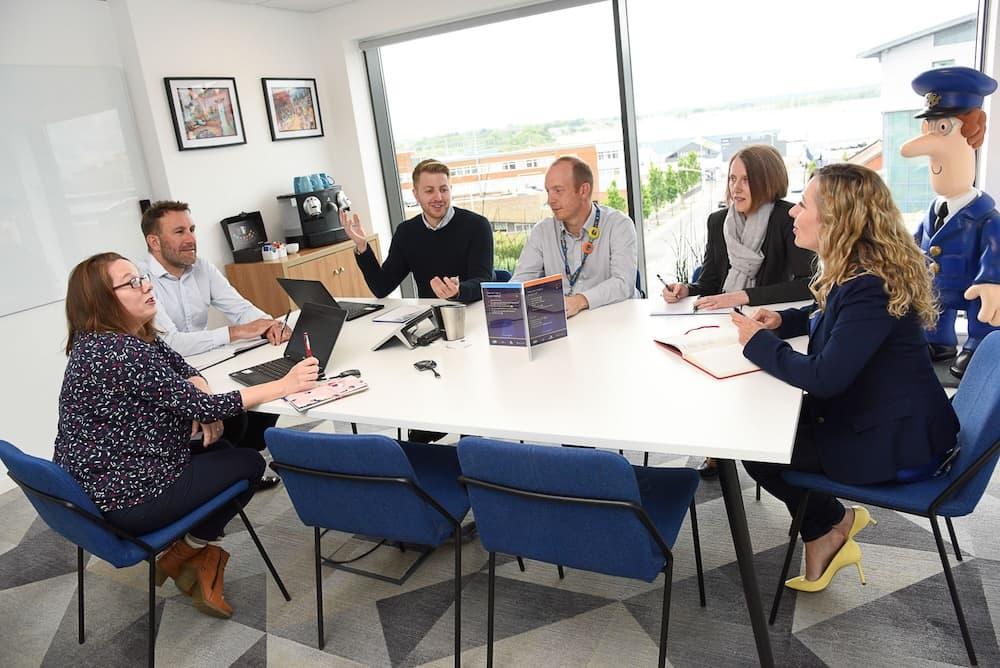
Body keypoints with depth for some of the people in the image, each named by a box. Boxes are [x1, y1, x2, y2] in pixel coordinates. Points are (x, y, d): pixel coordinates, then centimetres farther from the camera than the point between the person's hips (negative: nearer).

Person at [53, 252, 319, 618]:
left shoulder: (135, 337, 3)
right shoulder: (119, 354, -27)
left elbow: (185, 370, 11)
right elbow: (200, 406, -26)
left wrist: (205, 408, -10)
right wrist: (285, 385, -23)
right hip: (124, 501, -9)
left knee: (220, 450, 20)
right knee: (250, 463, 5)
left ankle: (201, 559, 19)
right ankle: (189, 550, 20)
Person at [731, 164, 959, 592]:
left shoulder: (870, 288, -28)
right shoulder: (855, 273, 2)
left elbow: (824, 378, -32)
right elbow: (827, 316, 23)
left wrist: (758, 343, -19)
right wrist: (781, 322, 3)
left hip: (898, 445, -9)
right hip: (880, 420, 9)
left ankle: (830, 524, 20)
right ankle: (826, 534, 20)